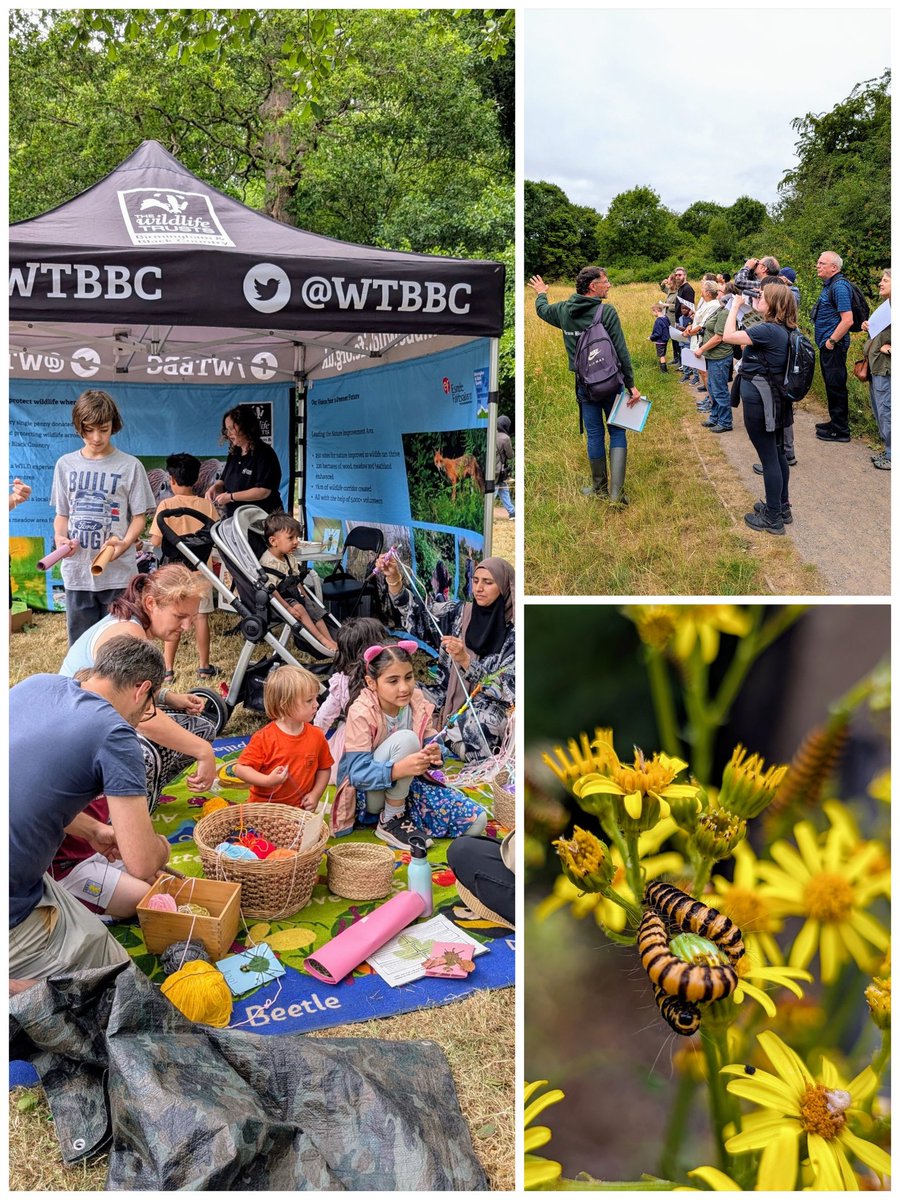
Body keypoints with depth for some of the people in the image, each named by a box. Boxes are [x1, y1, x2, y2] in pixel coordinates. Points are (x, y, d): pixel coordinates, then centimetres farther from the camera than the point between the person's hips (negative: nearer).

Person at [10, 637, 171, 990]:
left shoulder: (37, 683, 5)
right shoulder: (114, 734, -16)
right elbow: (142, 864, -16)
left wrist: (93, 831, 24)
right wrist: (161, 845, 7)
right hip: (10, 916, -8)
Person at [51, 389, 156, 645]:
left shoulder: (130, 466, -1)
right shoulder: (65, 465, 9)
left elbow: (139, 516, 0)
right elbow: (62, 514, 15)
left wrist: (125, 543, -19)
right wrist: (59, 537, -7)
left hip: (118, 572, -3)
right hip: (76, 571, 3)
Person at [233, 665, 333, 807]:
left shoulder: (316, 736, 0)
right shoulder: (264, 738, -12)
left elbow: (324, 768, 12)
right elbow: (240, 768, -11)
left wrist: (315, 794, -1)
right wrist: (267, 780, -23)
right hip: (264, 806, -2)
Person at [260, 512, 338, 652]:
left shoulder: (290, 558, 5)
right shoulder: (268, 563, -24)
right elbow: (271, 589, -27)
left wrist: (307, 598, 10)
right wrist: (288, 608, -30)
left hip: (295, 595, 9)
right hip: (280, 599, -9)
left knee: (315, 609, 0)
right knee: (299, 609, -27)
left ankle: (331, 641, -1)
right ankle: (322, 639, -23)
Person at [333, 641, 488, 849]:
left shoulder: (418, 703, -8)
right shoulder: (361, 713, -23)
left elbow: (431, 745, -5)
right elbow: (358, 774, -29)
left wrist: (434, 755, -30)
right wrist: (400, 769, -46)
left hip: (407, 784, 6)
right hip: (368, 792, -6)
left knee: (476, 821, -10)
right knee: (406, 739, -33)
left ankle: (401, 815, 8)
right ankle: (390, 821, -17)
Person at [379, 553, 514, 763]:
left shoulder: (513, 633, -9)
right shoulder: (458, 612, 4)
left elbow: (506, 689, -16)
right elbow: (417, 617, -3)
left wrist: (465, 661, -29)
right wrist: (394, 579, -16)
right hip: (449, 704, 4)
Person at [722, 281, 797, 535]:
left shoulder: (769, 330, -23)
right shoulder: (783, 330, 6)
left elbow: (728, 336, -22)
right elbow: (747, 338, 18)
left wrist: (735, 306, -13)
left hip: (759, 399, -10)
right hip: (773, 398, 10)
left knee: (769, 457, -2)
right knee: (777, 453, 19)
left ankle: (773, 519, 7)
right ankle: (782, 507, 32)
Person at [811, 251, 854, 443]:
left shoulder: (839, 286, -18)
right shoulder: (828, 285, 14)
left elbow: (847, 320, -24)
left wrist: (832, 341, -19)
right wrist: (827, 341, 17)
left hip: (834, 347, -10)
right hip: (827, 345, 10)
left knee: (836, 387, -4)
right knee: (832, 385, 18)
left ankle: (840, 430, 3)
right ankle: (836, 422, 30)